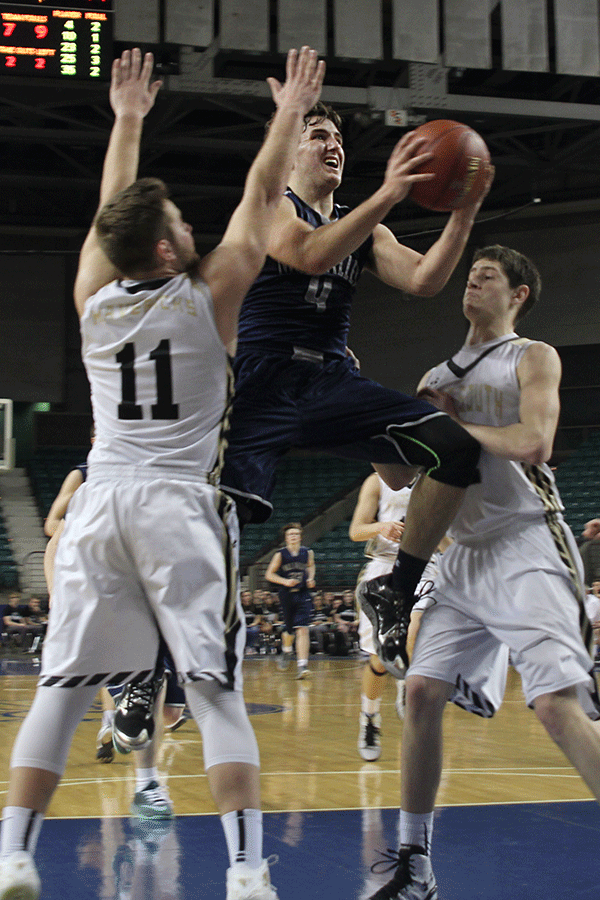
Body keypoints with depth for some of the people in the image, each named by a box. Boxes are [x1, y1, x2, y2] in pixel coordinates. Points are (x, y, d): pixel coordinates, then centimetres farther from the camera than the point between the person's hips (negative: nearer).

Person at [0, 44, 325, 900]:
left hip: (100, 504, 4)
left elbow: (115, 210, 25)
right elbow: (261, 197, 8)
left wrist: (127, 120, 37)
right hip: (182, 507, -3)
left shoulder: (93, 298, 8)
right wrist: (291, 113, 22)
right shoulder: (208, 295, -2)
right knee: (216, 692, -3)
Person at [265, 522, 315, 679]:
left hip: (303, 595, 0)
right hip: (286, 595, 0)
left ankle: (302, 666, -18)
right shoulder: (280, 554, -6)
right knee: (289, 629, 12)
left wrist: (310, 578, 5)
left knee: (302, 629, -13)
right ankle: (286, 651, 48)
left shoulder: (307, 553, 2)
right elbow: (269, 574, -2)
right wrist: (285, 581, -16)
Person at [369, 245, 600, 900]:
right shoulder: (436, 378, 20)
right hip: (465, 555, 7)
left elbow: (533, 443, -16)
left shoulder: (532, 358, 1)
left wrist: (451, 423, -6)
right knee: (421, 692, 0)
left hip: (527, 547, -6)